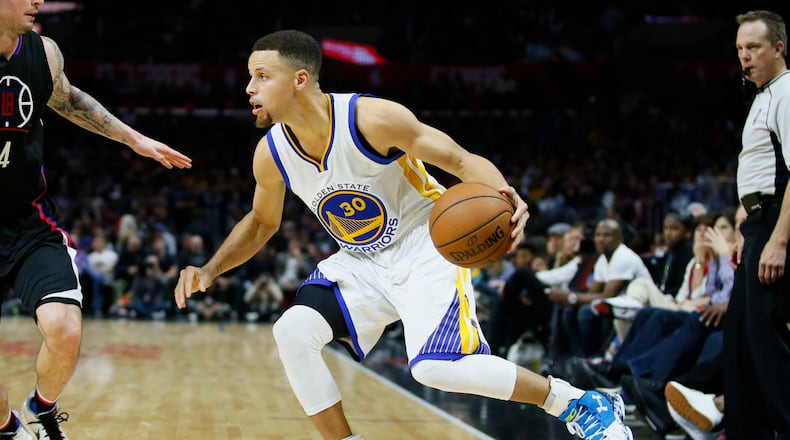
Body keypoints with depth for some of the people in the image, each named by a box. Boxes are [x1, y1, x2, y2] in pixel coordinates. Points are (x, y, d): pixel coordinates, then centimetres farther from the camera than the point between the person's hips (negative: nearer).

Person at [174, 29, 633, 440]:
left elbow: (461, 159, -21)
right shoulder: (271, 154, -9)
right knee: (293, 332, -17)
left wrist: (503, 196, -42)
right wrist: (210, 270, -3)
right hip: (361, 263, 6)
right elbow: (262, 223, 11)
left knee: (436, 367, -24)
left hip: (429, 245, -6)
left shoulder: (373, 118, -26)